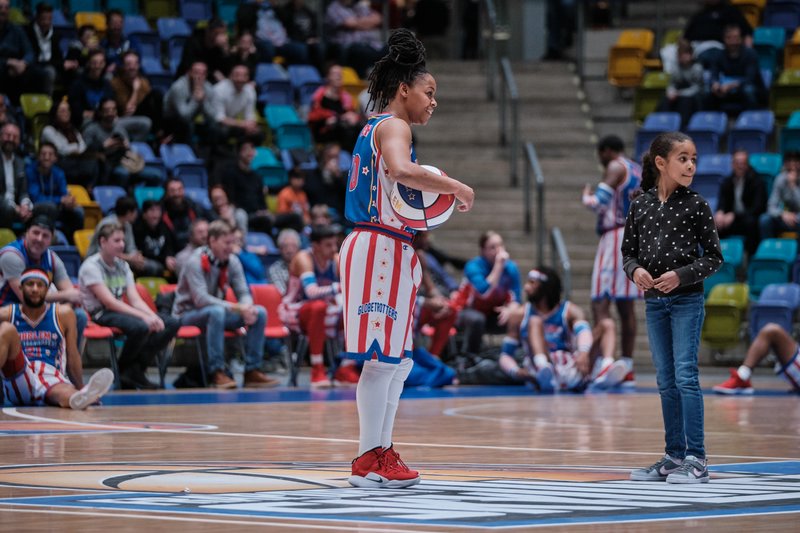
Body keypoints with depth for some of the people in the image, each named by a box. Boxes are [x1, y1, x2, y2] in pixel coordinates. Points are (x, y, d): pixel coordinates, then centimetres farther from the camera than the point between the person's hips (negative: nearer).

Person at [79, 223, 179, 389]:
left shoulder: (122, 265, 15)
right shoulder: (91, 266, -10)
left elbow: (135, 299, 7)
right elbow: (109, 302, -18)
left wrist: (153, 316, -14)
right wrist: (144, 316, -24)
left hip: (120, 312, 8)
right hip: (100, 315, -8)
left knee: (172, 323, -7)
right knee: (140, 327, -36)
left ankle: (136, 369, -10)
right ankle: (124, 369, -11)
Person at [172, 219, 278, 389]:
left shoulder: (232, 261, 0)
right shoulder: (196, 262, -20)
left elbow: (244, 293, 2)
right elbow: (201, 299, -29)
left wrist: (247, 307, -24)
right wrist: (236, 308, -35)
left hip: (217, 312, 7)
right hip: (188, 314, -7)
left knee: (259, 313, -12)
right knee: (216, 312, -39)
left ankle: (252, 371, -11)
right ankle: (217, 373, -37)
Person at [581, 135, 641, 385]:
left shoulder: (615, 168, -6)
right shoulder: (639, 171, 19)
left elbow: (599, 203, -17)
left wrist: (586, 198, 5)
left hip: (617, 237, -9)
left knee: (600, 303, -12)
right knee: (626, 306, 12)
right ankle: (627, 369, 13)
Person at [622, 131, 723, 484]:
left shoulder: (696, 205, -5)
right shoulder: (640, 206, 3)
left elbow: (714, 257, -3)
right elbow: (628, 252, 10)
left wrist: (681, 275, -16)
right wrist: (636, 270, -11)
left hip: (686, 300, -4)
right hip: (654, 301, 4)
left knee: (685, 376, -10)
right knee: (666, 382, 9)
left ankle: (696, 459, -8)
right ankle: (674, 456, 15)